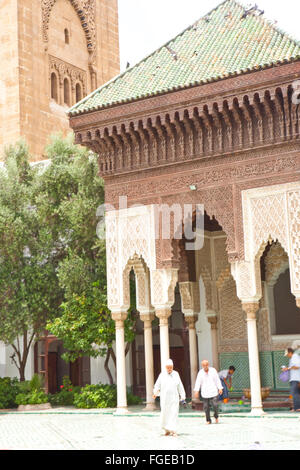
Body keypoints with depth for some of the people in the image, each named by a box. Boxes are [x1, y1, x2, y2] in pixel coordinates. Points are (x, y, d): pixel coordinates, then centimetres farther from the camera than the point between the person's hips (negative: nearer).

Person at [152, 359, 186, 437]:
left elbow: (180, 386, 11)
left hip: (174, 398, 0)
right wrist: (155, 393, -12)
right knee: (165, 414, 1)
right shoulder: (162, 375, 3)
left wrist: (182, 396, 9)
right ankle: (167, 430, 18)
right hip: (164, 398, 0)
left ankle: (173, 430, -6)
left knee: (174, 414, -7)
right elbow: (157, 385, 5)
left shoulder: (176, 374, 6)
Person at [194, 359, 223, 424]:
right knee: (206, 407, 1)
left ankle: (216, 416, 19)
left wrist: (220, 388, -4)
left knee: (215, 405, -10)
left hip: (213, 392, -1)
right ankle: (208, 420, 15)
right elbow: (198, 382, -3)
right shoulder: (200, 372, 0)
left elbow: (217, 380, 2)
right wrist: (196, 391, -12)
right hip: (205, 393, 1)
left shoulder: (213, 370, 0)